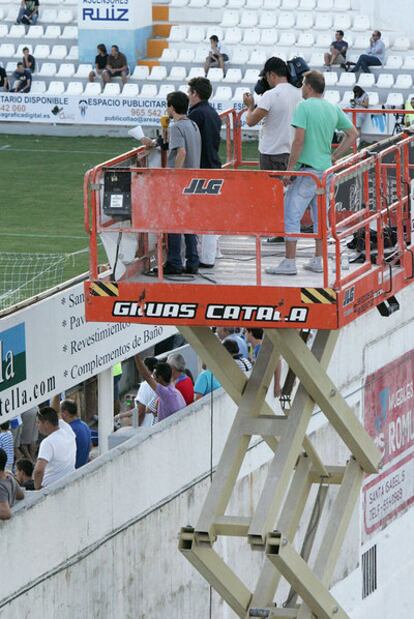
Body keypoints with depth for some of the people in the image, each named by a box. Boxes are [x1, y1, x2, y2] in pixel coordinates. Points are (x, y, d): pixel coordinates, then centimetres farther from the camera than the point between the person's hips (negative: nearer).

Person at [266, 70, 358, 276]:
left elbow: (299, 140, -18)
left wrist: (290, 168, -12)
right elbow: (353, 134, 14)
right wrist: (333, 157, 16)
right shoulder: (334, 109, 9)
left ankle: (289, 262, -5)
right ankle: (318, 261, 17)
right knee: (320, 216, 14)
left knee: (291, 214, -3)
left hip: (306, 170, -7)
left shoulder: (304, 107, -11)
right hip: (326, 170, 7)